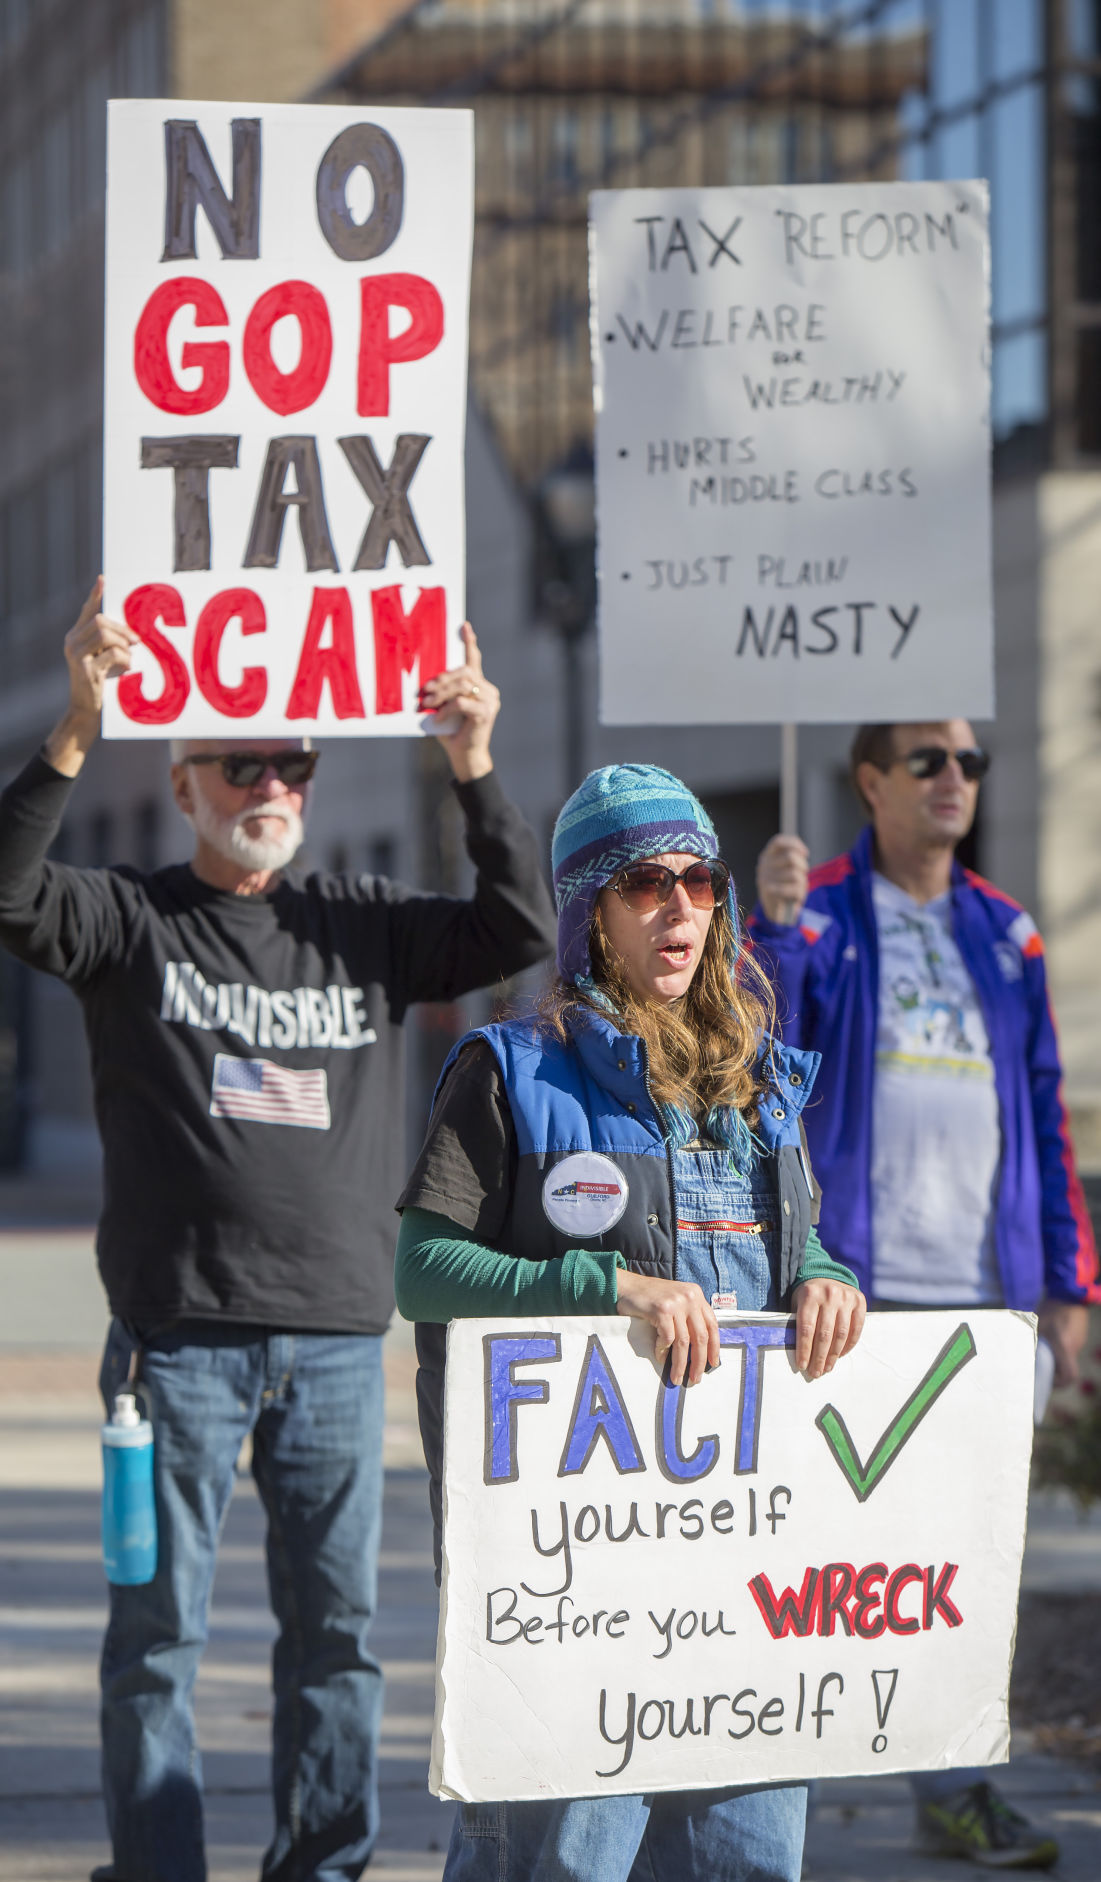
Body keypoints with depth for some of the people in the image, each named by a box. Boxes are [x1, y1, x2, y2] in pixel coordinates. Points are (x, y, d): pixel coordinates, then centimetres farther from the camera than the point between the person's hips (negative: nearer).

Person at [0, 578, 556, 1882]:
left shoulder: (363, 926, 11)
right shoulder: (130, 921, 2)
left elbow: (521, 930, 2)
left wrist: (474, 771, -10)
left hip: (338, 1335, 3)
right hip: (181, 1334, -3)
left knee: (336, 1623, 8)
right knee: (160, 1626, 0)